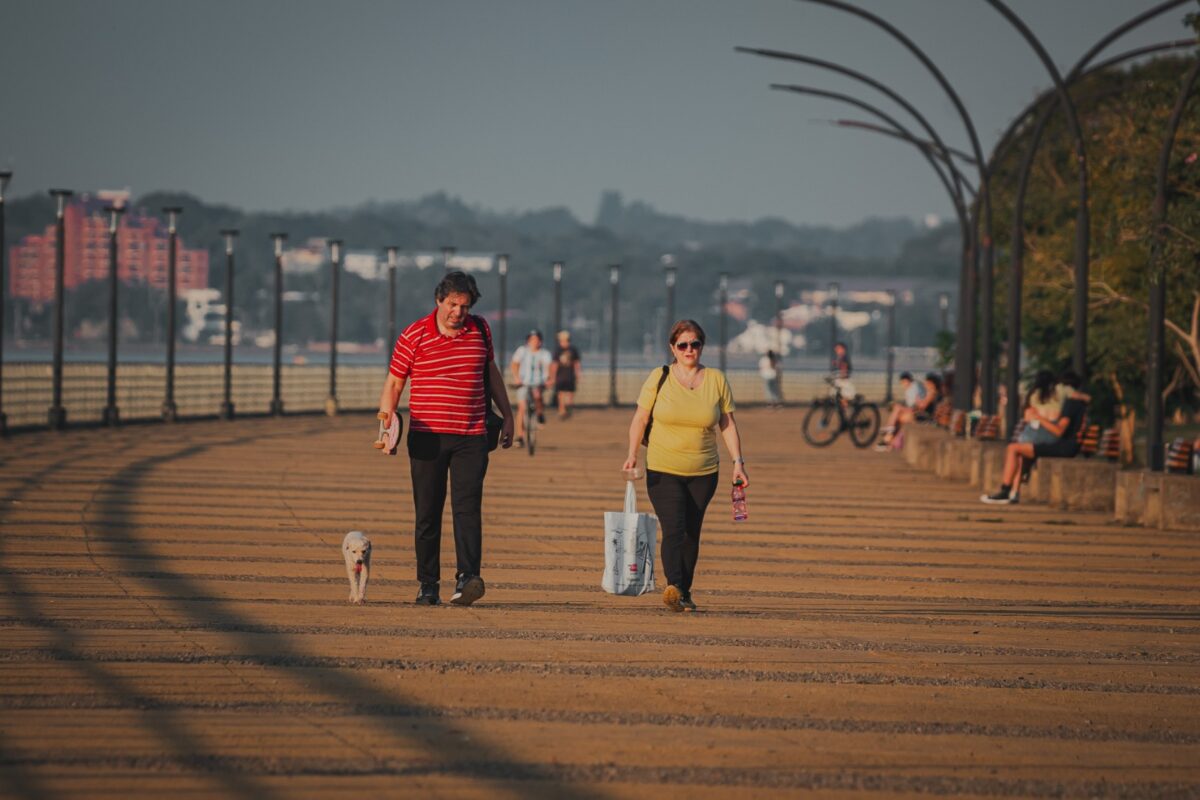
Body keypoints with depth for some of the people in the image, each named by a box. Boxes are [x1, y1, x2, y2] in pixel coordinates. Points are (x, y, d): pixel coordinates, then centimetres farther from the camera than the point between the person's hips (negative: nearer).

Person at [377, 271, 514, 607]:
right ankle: (428, 585, 9)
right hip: (427, 438, -1)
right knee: (427, 513, 2)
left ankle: (467, 578, -23)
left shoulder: (480, 330, 7)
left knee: (468, 507, -13)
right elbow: (393, 383, 2)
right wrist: (386, 421, -13)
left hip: (471, 438, 1)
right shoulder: (413, 336, -2)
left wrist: (507, 415, 22)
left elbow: (492, 372, 22)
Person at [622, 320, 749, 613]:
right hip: (662, 470, -2)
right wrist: (632, 454, -12)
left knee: (691, 533, 6)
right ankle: (673, 587, -33)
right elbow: (640, 418, 0)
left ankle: (684, 592, 15)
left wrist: (738, 461, -2)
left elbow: (728, 424, 6)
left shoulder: (716, 380, 3)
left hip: (703, 473, 2)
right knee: (673, 529, -18)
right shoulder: (659, 378, -2)